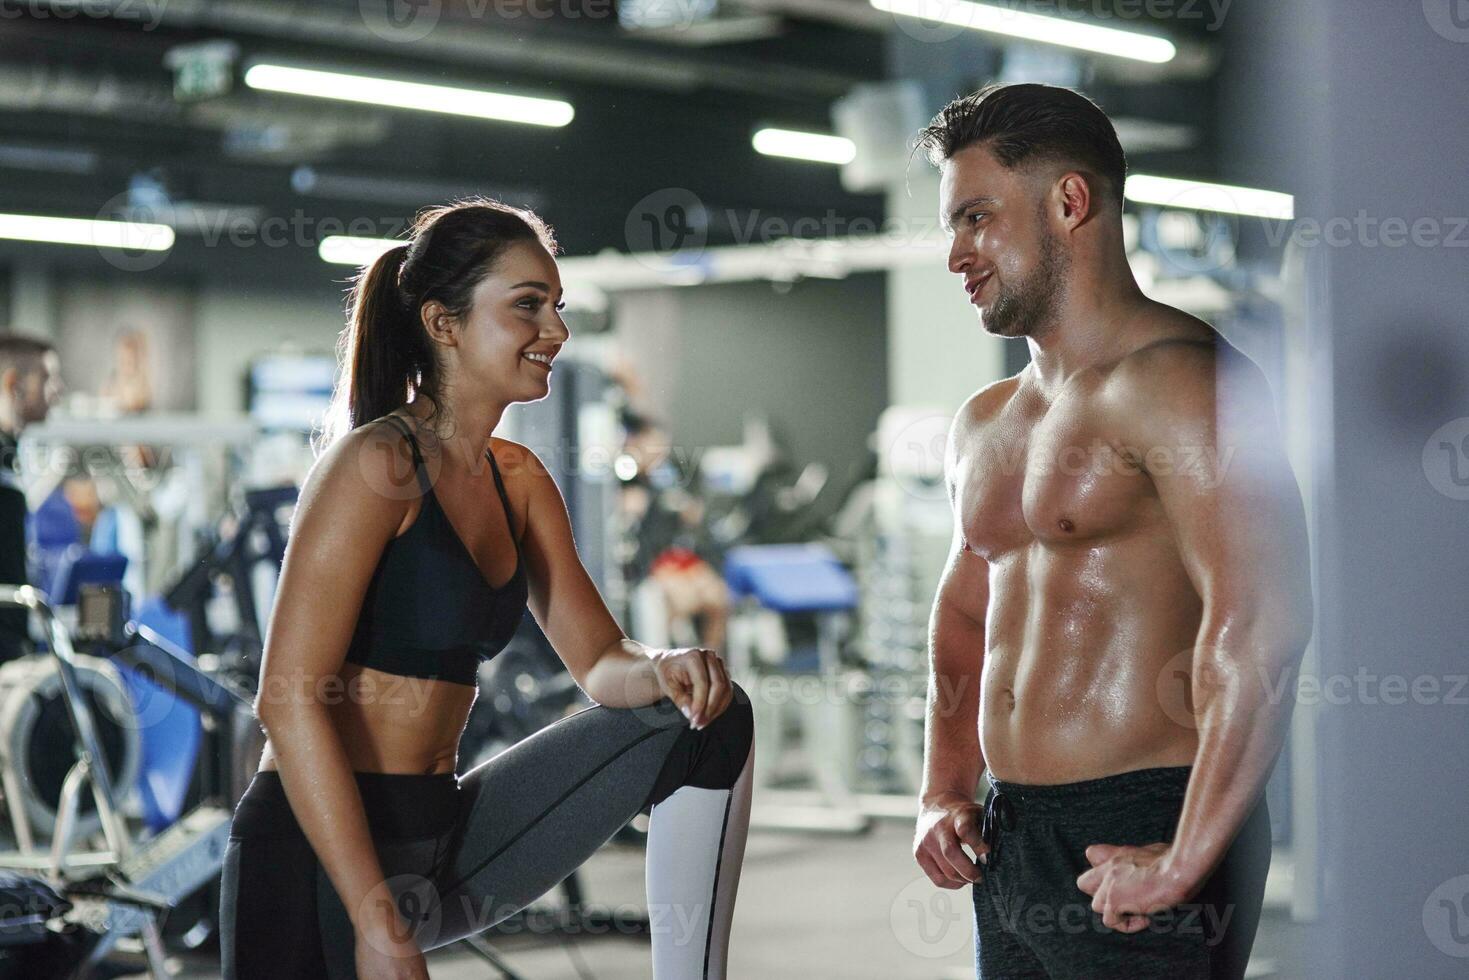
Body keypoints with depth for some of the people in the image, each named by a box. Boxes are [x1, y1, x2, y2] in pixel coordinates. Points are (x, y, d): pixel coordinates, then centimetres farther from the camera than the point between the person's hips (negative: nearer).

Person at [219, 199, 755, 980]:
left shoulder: (519, 483, 11)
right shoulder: (377, 464, -14)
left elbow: (599, 662, 13)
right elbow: (289, 698, -20)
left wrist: (665, 669, -13)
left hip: (448, 837, 8)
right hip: (323, 854, -8)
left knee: (710, 721, 3)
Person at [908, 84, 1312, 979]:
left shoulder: (1175, 380, -12)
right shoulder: (984, 423, 16)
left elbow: (1259, 625, -22)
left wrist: (1185, 862, -22)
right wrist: (945, 791, 14)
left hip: (1139, 836, -8)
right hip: (1010, 837, 8)